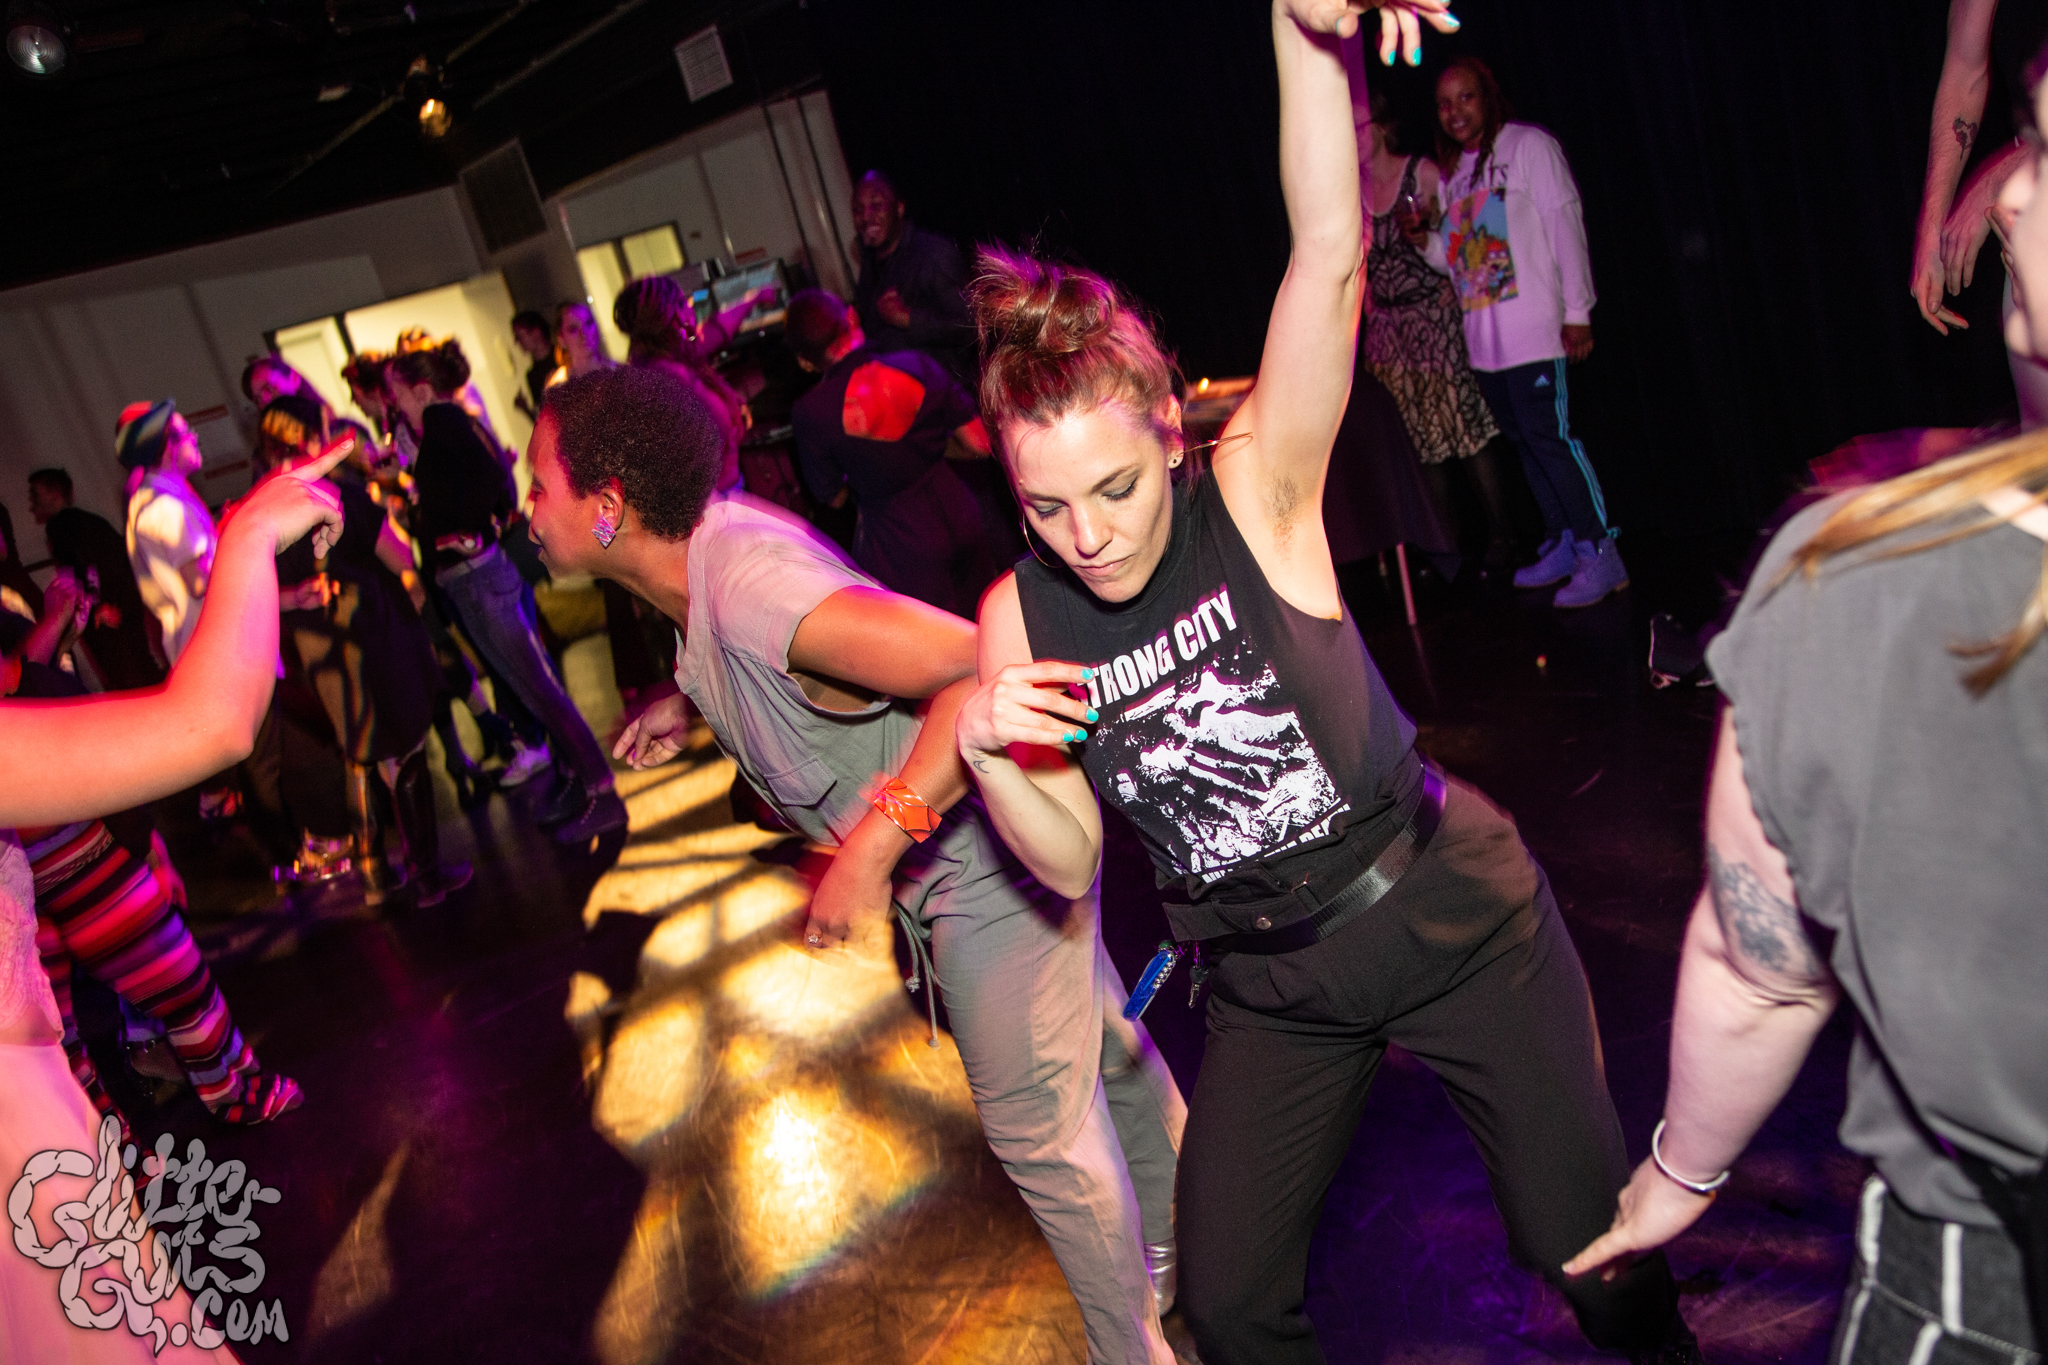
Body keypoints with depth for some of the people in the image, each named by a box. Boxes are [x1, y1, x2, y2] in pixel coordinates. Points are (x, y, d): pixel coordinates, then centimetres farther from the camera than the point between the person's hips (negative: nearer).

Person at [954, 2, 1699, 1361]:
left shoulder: (1258, 495, -16)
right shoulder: (1020, 617, -8)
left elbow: (1331, 261, -31)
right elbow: (1068, 859, -4)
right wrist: (986, 752, -23)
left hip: (1450, 913, -2)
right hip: (1270, 984, 3)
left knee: (1585, 1243, 9)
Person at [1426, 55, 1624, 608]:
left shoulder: (1528, 145, -3)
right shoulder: (1452, 171, 16)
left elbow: (1565, 225, -8)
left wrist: (1577, 311, -14)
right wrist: (1426, 240, -1)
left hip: (1534, 328, -7)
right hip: (1484, 338, 7)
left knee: (1548, 435, -12)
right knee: (1524, 439, 11)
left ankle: (1599, 554, -5)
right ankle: (1561, 546, 21)